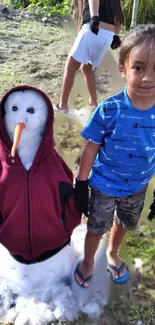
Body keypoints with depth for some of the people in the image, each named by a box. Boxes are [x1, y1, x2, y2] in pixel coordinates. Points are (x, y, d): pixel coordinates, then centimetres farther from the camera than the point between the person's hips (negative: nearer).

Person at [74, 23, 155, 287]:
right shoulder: (108, 110, -26)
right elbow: (91, 149, -15)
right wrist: (81, 186, -10)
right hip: (104, 186, -3)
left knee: (125, 224, 28)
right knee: (96, 228, 19)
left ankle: (112, 253, 60)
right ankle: (88, 262, 50)